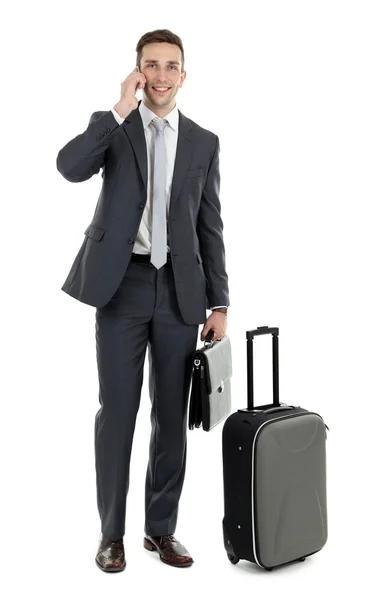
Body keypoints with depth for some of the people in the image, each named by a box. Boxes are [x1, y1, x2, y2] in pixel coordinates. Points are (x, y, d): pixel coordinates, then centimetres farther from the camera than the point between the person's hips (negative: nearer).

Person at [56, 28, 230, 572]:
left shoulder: (203, 142, 10)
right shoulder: (114, 127, 6)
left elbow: (211, 227, 8)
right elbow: (70, 167, -15)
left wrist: (219, 302, 3)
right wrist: (120, 111, -15)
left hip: (179, 290, 2)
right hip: (122, 284, -2)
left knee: (172, 413, 7)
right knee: (117, 410, 2)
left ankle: (162, 528, 20)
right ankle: (112, 532, 14)